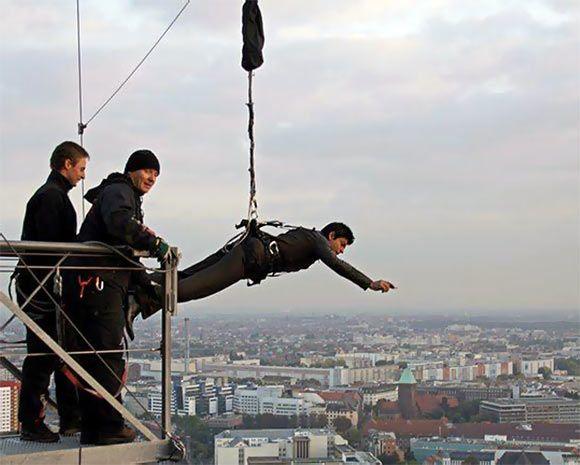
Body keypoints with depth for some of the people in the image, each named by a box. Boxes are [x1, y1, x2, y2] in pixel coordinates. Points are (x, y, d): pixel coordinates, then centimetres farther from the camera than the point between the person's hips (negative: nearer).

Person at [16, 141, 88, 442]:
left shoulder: (54, 195, 20)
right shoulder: (50, 196, -13)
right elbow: (51, 247, -21)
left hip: (51, 290, 11)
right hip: (41, 289, -11)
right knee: (42, 354, -7)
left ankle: (70, 419, 19)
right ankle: (30, 424, -1)